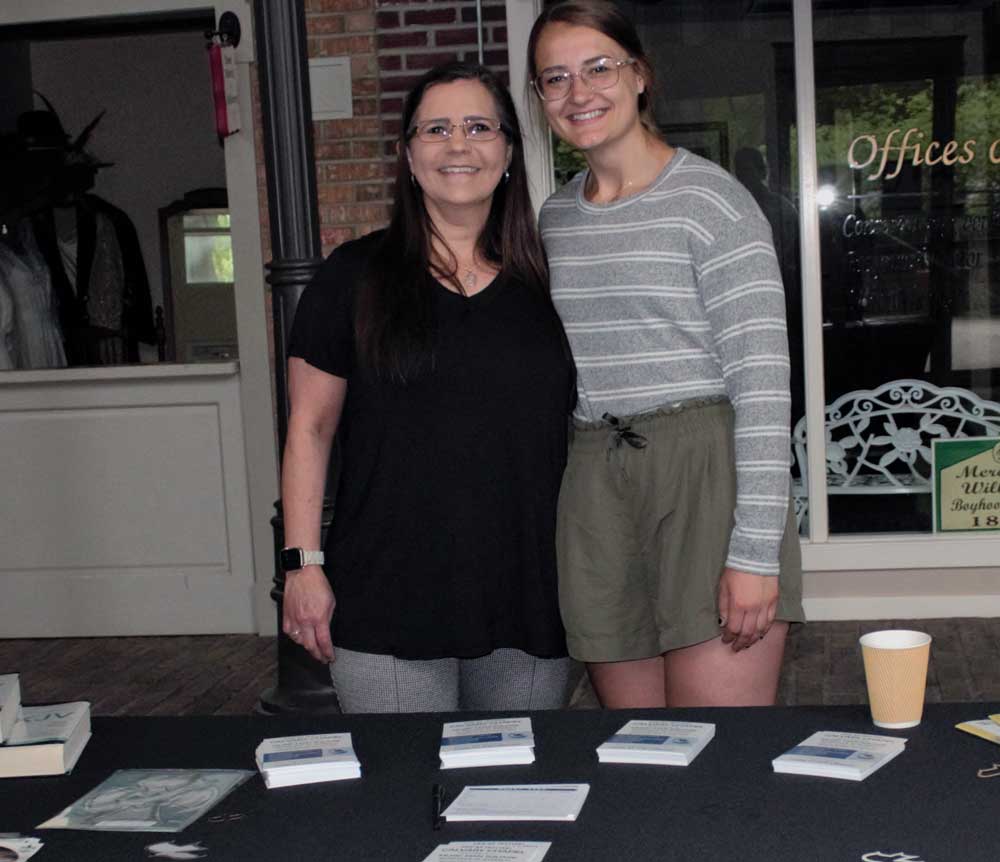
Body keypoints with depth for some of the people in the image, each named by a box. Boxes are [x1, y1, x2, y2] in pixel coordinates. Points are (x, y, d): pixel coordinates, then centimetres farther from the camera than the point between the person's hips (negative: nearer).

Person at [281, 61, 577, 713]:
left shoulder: (546, 284, 9)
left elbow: (587, 430, 13)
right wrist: (303, 564, -5)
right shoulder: (355, 276, 2)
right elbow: (311, 427, 2)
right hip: (388, 607, -2)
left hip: (530, 601, 3)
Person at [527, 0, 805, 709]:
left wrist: (756, 551, -17)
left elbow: (763, 381, -11)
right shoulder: (556, 218, 14)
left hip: (707, 472, -6)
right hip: (594, 489, 6)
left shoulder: (710, 198, -5)